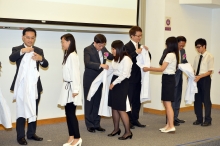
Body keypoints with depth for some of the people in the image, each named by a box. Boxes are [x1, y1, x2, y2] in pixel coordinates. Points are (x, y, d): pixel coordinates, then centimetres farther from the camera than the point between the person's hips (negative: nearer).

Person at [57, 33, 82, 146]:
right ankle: (71, 137, 18)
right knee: (68, 113, 11)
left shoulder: (73, 56, -16)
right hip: (67, 87, 9)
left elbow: (75, 73, -19)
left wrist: (75, 90, -19)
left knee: (71, 113, -4)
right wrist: (68, 87, 10)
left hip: (71, 88, -9)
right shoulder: (67, 55, 13)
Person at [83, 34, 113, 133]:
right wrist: (100, 65, -36)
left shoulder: (103, 49, 5)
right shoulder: (88, 50, -13)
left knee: (97, 102, 11)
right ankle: (89, 125, 13)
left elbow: (112, 57, 17)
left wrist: (108, 55, -6)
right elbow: (87, 63, -27)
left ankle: (96, 124, 20)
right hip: (89, 81, -6)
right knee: (89, 102, 4)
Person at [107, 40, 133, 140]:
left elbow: (125, 75, -18)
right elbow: (113, 71, 13)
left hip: (122, 84, -8)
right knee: (114, 107, 11)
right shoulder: (115, 59, 12)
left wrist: (114, 83, -15)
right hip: (114, 83, 8)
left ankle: (128, 132, 2)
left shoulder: (126, 59, -14)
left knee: (121, 109, -7)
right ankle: (116, 129, 25)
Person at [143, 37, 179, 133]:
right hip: (169, 78, 10)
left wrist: (148, 69, -9)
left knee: (167, 103, -9)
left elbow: (162, 69, -16)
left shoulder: (170, 55, -15)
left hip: (168, 79, -10)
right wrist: (151, 68, 15)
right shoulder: (174, 55, 14)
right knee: (166, 103, 13)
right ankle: (168, 125, 17)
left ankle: (171, 126, -8)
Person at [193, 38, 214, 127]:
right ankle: (199, 119, 22)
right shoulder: (197, 57, 10)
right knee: (197, 99, 10)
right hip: (197, 79, 6)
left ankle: (207, 120, 15)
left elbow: (210, 71, -12)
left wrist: (200, 76, -23)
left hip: (205, 79, -6)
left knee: (206, 99, 2)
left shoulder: (209, 57, -9)